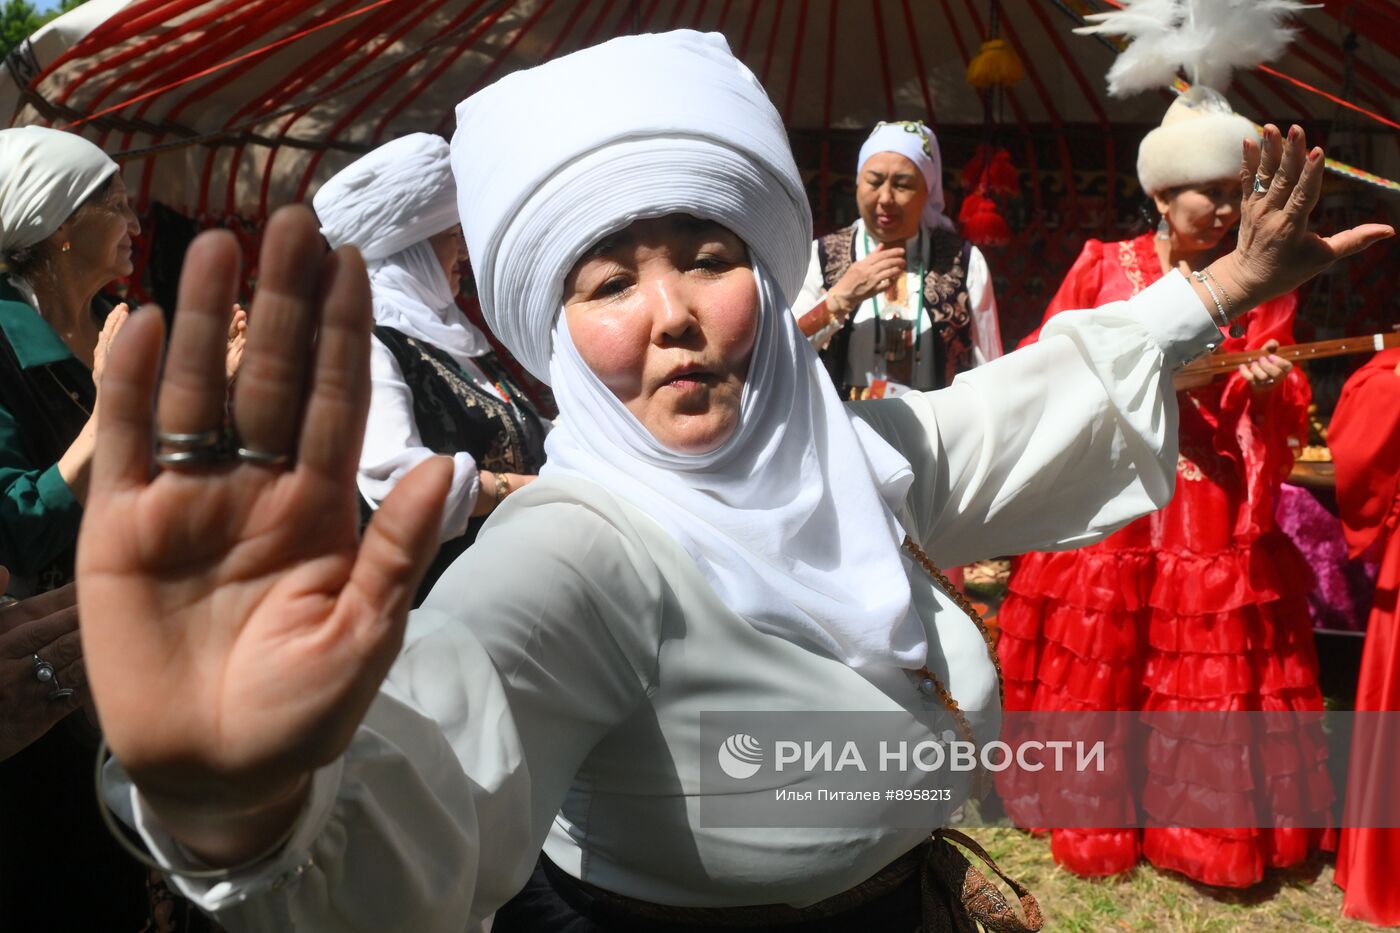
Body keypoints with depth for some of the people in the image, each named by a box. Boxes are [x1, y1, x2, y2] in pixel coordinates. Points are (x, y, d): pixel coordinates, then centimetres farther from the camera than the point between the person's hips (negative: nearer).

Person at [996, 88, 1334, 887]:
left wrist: (1268, 386, -20)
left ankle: (1207, 828, 19)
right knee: (1096, 669, 6)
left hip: (1210, 513, 0)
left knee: (1208, 677, 2)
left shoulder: (1259, 282, 7)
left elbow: (1285, 412, 1)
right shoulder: (1103, 266, 5)